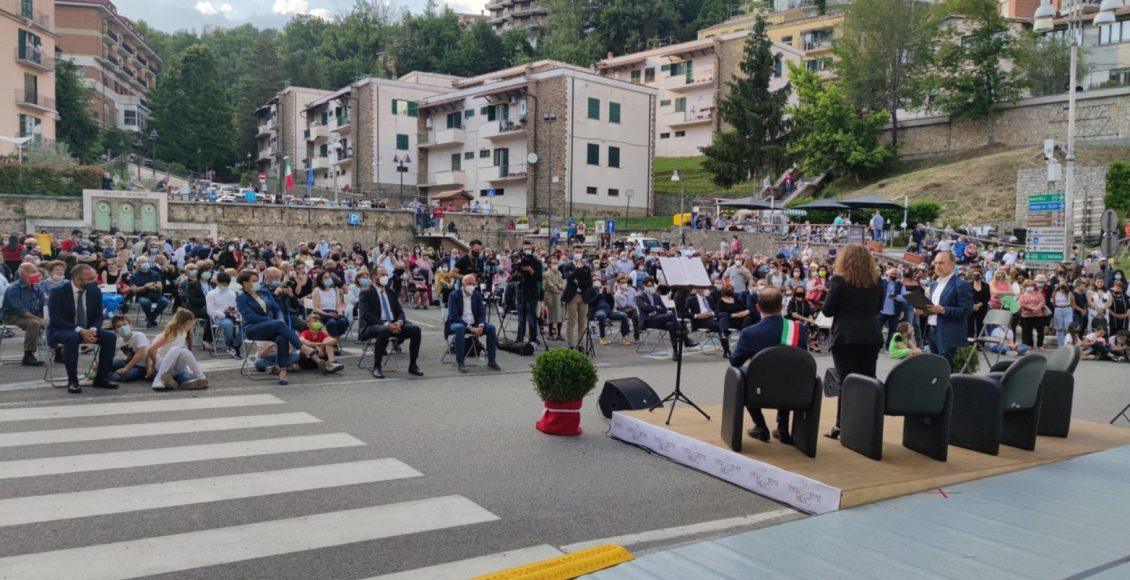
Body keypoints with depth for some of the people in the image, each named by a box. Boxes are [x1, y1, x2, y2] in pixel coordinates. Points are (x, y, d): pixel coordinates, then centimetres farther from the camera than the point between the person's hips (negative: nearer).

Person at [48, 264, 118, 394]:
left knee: (110, 337, -21)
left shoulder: (95, 291, -1)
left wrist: (92, 330, -21)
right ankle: (72, 381, -25)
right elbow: (56, 319, -20)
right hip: (62, 330, -5)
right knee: (72, 338, -39)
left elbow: (98, 316, 2)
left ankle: (101, 378, -9)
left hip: (88, 330, 5)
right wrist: (79, 330, -32)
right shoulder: (58, 292, -15)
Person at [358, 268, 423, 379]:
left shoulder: (391, 292, 19)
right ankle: (376, 367, -23)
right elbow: (366, 315, -12)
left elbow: (400, 311, 15)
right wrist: (385, 324, -24)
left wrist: (399, 322, -11)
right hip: (374, 325, -5)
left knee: (415, 329, -19)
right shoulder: (366, 293, 1)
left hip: (394, 324, 6)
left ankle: (412, 366, -10)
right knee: (384, 331, -40)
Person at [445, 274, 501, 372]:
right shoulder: (454, 295, -10)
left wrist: (480, 326, -19)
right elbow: (454, 316, -19)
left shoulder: (477, 295, 6)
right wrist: (469, 327, -27)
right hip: (458, 323, -5)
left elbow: (482, 312, 3)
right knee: (460, 328, -38)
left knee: (491, 327, -17)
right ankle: (460, 363, -32)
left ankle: (491, 361, -10)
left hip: (474, 324, 5)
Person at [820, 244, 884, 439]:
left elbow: (827, 311, -5)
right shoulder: (876, 281, 7)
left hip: (845, 337, -4)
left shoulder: (839, 280, -8)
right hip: (871, 337, 4)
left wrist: (831, 289, 10)